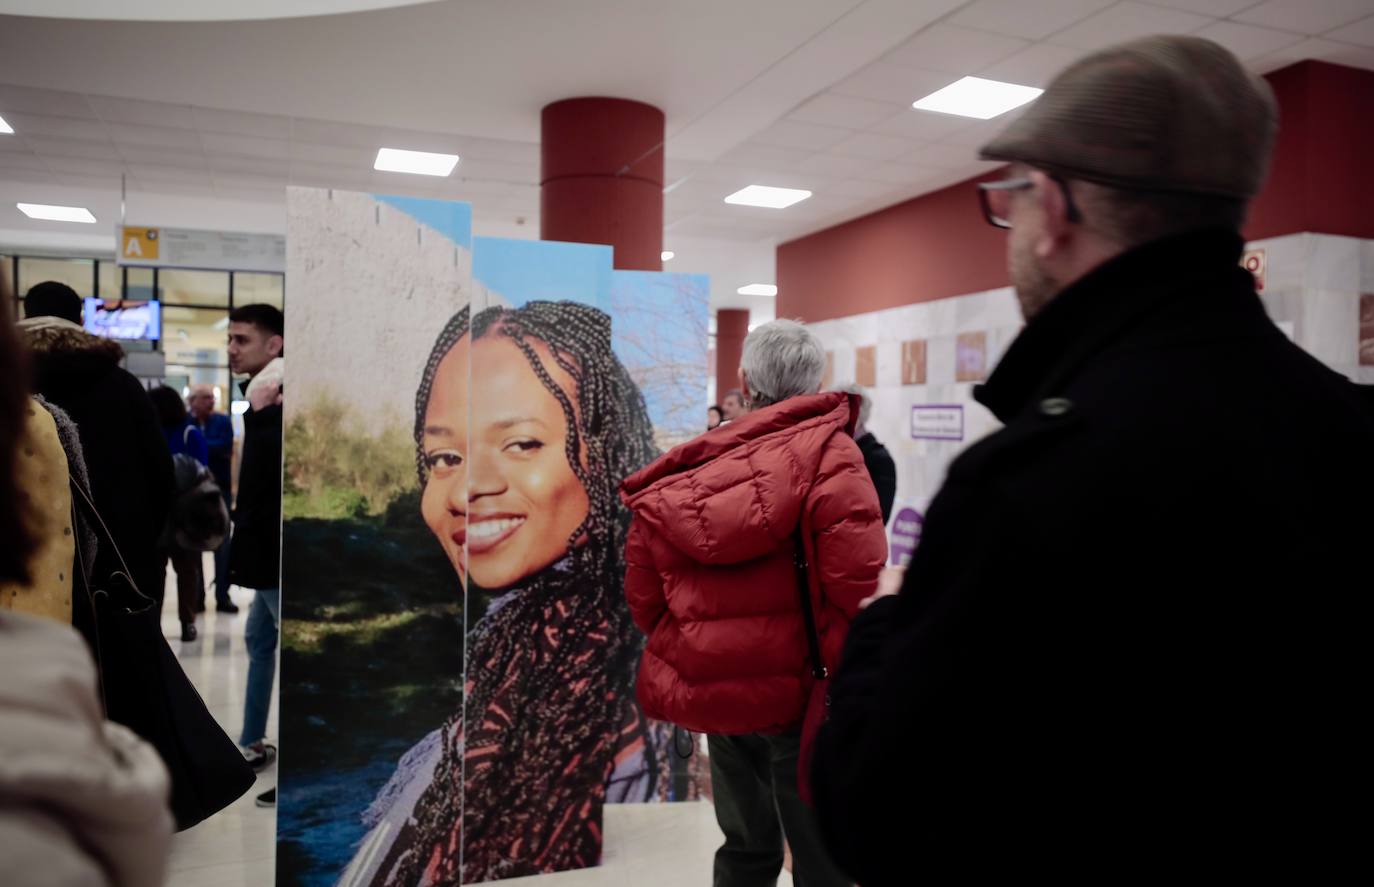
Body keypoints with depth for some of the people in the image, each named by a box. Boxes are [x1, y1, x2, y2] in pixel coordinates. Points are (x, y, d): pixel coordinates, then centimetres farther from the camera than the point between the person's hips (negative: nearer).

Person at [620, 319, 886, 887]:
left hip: (712, 685, 5)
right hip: (797, 691, -4)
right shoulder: (828, 455, -12)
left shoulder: (683, 474, 0)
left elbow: (644, 598, 2)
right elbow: (858, 588, -22)